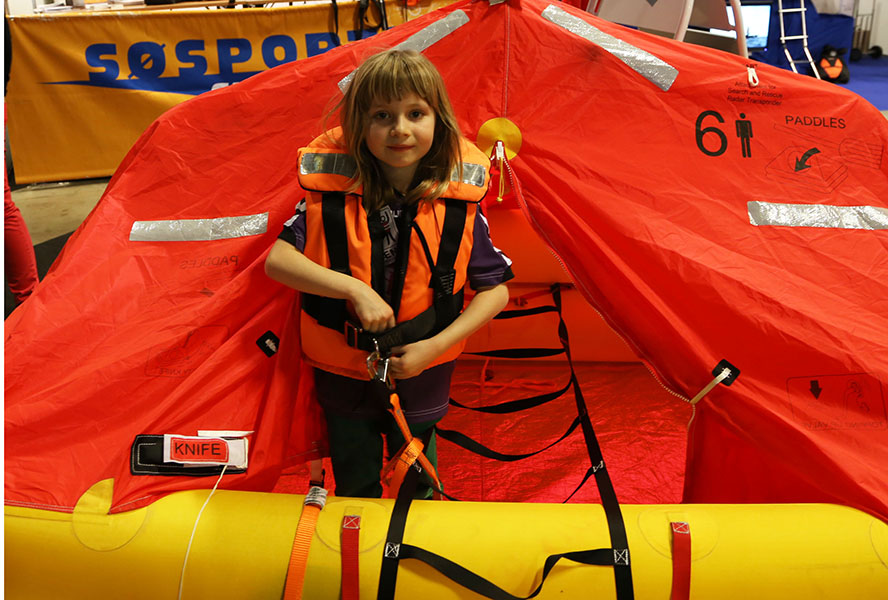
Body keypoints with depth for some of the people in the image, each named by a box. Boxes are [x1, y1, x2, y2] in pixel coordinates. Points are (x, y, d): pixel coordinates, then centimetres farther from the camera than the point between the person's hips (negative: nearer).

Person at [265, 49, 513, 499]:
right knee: (354, 486, 23)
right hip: (343, 373, 0)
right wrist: (354, 288, -31)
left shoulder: (457, 203, -17)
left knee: (417, 482, 25)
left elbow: (495, 291, -10)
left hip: (421, 376, 0)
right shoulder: (332, 194, -17)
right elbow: (277, 260, -18)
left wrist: (434, 347, -19)